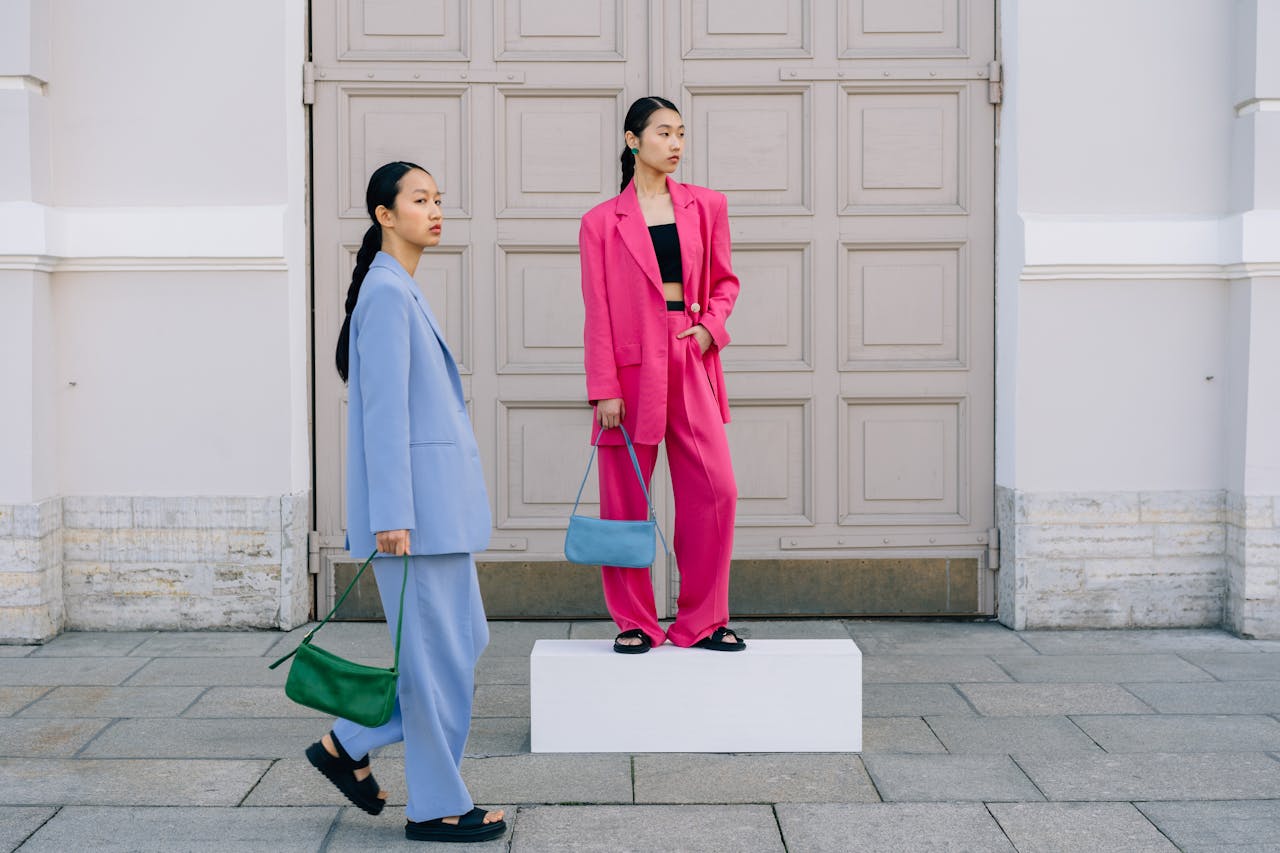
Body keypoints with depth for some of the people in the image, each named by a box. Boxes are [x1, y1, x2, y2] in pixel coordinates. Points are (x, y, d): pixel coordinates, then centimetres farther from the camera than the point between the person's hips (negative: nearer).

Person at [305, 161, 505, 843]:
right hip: (414, 504, -10)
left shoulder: (403, 292, 18)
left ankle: (347, 745, 22)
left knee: (463, 639, 13)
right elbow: (384, 411, -18)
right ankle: (435, 806, 11)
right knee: (438, 653, -1)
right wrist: (391, 515, -20)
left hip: (438, 501, 10)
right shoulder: (387, 293, -12)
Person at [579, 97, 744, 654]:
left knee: (716, 490, -4)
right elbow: (597, 311, -1)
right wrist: (604, 389, -7)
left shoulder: (706, 206, 11)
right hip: (632, 364, -2)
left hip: (690, 362, 3)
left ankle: (703, 621, 10)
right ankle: (634, 622, 16)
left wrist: (711, 324, -2)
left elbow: (724, 279, 19)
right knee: (624, 500, 2)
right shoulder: (601, 221, 3)